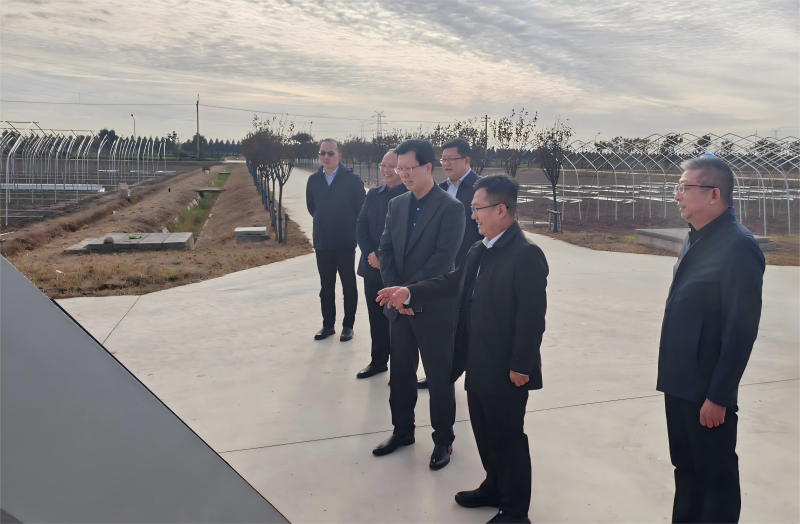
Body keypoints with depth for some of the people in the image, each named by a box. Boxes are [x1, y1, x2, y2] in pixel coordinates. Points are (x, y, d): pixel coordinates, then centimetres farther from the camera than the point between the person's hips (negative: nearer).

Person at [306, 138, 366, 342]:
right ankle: (328, 325, 23)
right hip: (322, 242, 4)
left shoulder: (352, 179, -10)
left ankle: (348, 325, 17)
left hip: (345, 242, -4)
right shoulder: (313, 180, 3)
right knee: (326, 286, 11)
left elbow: (361, 209, -4)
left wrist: (350, 228, 3)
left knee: (349, 285, 7)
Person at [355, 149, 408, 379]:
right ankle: (378, 360, 29)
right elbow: (361, 225, 6)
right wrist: (371, 254, -8)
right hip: (373, 268, 6)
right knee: (376, 318, 14)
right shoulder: (373, 194, 11)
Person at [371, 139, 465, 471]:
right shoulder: (397, 205, 8)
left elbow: (444, 257, -18)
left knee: (439, 376, 7)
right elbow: (385, 250, 5)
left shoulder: (451, 207, -11)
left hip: (433, 306, -6)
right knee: (400, 372, 16)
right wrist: (395, 291, -8)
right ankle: (402, 430, 33)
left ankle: (443, 439, 24)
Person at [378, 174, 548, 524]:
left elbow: (532, 317, -22)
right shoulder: (478, 251, 8)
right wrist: (410, 292, 0)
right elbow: (452, 282, 12)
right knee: (485, 432, 22)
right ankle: (494, 487, 43)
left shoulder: (526, 254, -20)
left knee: (508, 437, 7)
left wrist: (521, 366, -20)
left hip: (506, 370, -8)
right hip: (478, 366, 8)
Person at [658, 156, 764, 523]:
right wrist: (672, 374, 13)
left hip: (708, 390, -8)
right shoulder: (695, 240, 9)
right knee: (685, 468, 22)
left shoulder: (737, 246, -18)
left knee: (716, 477, 10)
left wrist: (718, 396, -18)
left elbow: (741, 330, -20)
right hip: (680, 383, 8)